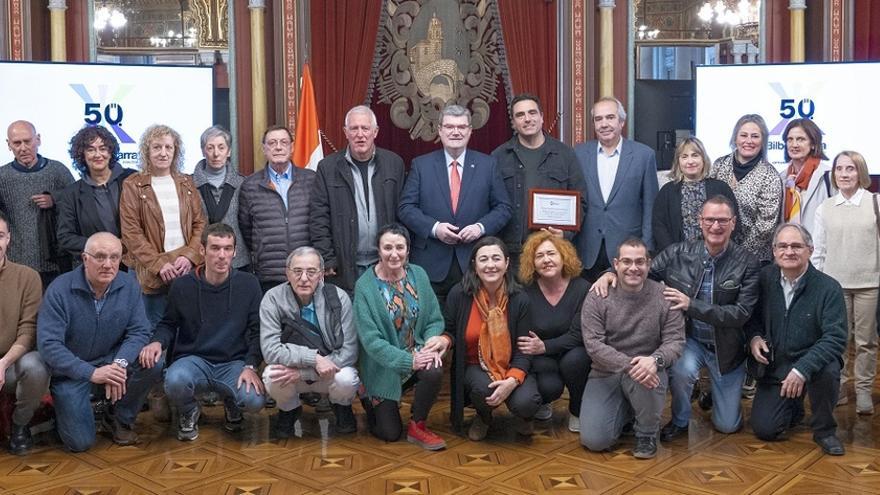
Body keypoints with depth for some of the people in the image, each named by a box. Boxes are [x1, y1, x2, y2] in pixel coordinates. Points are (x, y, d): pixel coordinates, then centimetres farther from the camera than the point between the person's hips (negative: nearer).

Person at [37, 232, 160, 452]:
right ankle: (63, 410, 24)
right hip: (71, 369, -3)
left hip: (112, 360, 3)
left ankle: (120, 418, 1)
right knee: (80, 442, -12)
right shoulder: (60, 290, -19)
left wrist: (120, 363, -31)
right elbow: (48, 344, -23)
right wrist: (91, 372, -32)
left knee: (152, 365, -25)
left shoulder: (129, 287, -9)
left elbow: (139, 331, -10)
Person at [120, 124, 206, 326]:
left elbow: (200, 224, 8)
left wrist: (190, 256, -8)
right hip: (153, 274, -3)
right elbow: (131, 233, -4)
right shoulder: (133, 185, 2)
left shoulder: (186, 183, 13)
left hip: (188, 269, 3)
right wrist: (158, 264, -13)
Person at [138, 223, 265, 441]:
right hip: (193, 360, 0)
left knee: (254, 400, -29)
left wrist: (250, 366, -12)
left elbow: (256, 331, 2)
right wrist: (157, 342, -11)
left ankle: (232, 406, 13)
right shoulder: (182, 285, -1)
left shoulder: (248, 284, -1)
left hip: (233, 362, 1)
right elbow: (168, 324, 12)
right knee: (175, 382, -36)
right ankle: (188, 413, 4)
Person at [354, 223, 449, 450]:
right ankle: (370, 401, 34)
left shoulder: (418, 275, -4)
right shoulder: (365, 286, -16)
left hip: (417, 353, 3)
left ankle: (417, 426, -4)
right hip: (384, 367, -2)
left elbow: (435, 319, 0)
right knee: (390, 434, 0)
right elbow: (370, 339, -19)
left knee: (435, 371, -32)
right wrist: (409, 361, -26)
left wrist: (432, 344, -22)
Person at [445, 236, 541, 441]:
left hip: (512, 367, 0)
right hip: (474, 366, 0)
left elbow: (524, 350, -9)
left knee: (525, 402, -29)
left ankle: (523, 417, 13)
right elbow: (450, 331, 5)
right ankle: (483, 417, 7)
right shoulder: (459, 294, -9)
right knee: (484, 389, -34)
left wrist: (512, 381, -27)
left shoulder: (519, 299, -9)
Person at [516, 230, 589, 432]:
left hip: (572, 353, 1)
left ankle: (577, 410, -4)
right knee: (549, 387, -31)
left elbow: (578, 334, -17)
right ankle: (542, 402, 11)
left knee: (574, 360, -34)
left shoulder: (581, 288, -10)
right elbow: (520, 336, -6)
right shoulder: (526, 292, -10)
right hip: (541, 361, -1)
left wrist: (544, 346, -27)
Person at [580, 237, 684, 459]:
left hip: (645, 369, 0)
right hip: (606, 374, 0)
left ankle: (647, 433, -5)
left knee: (645, 375, -38)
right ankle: (625, 412, 21)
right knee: (594, 440, -15)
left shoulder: (664, 296, -6)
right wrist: (629, 365, -29)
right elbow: (593, 345, -15)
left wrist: (655, 360, -32)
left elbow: (675, 340, -9)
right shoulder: (597, 297, -8)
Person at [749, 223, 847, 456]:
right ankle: (794, 407, 30)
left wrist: (802, 369, -35)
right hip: (774, 366, 3)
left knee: (827, 370, -38)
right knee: (764, 429, -7)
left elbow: (835, 338, -23)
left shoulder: (829, 288, -15)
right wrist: (754, 337, -9)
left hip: (812, 361, -3)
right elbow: (754, 316, 13)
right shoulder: (764, 278, -4)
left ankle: (824, 430, -9)